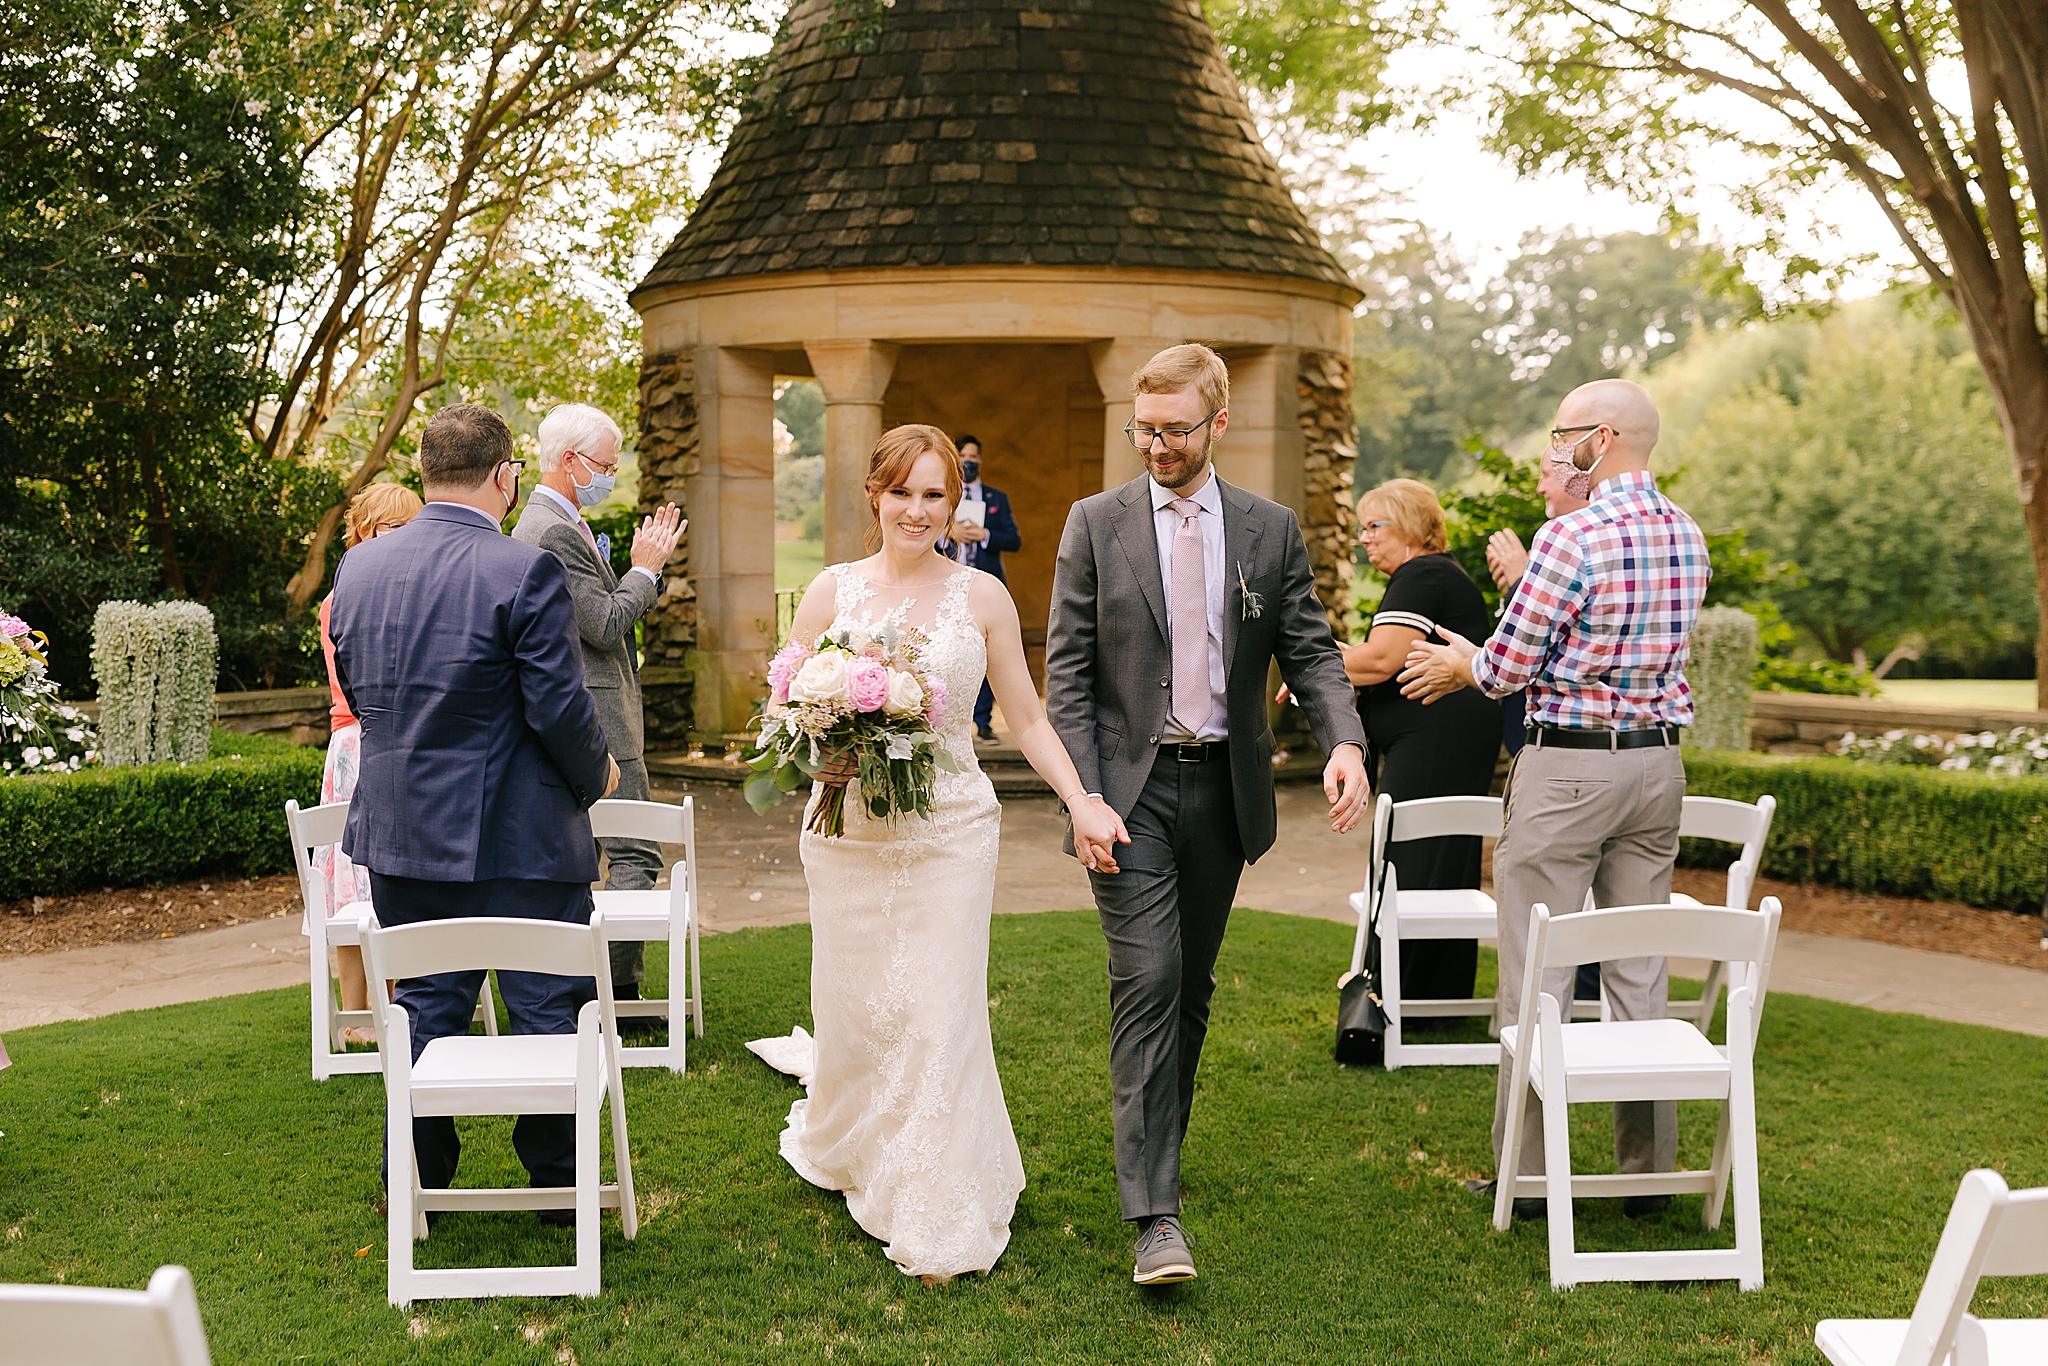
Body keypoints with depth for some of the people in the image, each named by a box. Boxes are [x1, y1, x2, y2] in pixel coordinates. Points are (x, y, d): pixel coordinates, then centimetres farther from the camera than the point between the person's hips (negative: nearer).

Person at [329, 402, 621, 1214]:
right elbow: (560, 710, -17)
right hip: (519, 841, -6)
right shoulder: (524, 572, -17)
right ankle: (557, 1179, 18)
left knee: (426, 1008, 16)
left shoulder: (359, 567, 4)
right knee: (547, 1011, 8)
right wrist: (597, 774, 2)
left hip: (400, 835, 6)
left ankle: (414, 1181, 26)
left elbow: (356, 694, 14)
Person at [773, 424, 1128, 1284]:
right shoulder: (832, 590, 4)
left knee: (939, 1016, -3)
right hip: (849, 832, 1)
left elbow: (1026, 718, 5)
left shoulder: (982, 596, 3)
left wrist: (1081, 802, -7)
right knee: (854, 1008, 8)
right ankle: (840, 1149, 40)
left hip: (951, 831, -1)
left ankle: (939, 1225, 9)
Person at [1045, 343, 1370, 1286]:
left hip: (1222, 790, 3)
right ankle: (1154, 1213, -10)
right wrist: (1082, 794, -11)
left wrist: (1345, 743, -17)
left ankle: (1156, 1148, 33)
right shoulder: (1096, 524, 1)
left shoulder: (1270, 530, 6)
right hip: (1129, 788, -3)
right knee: (1146, 981, -11)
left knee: (1191, 987, 13)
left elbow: (1311, 652, 3)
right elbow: (1068, 671, -1)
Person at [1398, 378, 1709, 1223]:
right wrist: (1523, 573, 24)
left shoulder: (1571, 538, -16)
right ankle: (1647, 1170, 19)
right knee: (1639, 972, 12)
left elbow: (1506, 666, -11)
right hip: (1657, 763, 7)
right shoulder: (1686, 537, 7)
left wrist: (1460, 666, 11)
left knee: (1536, 978, 2)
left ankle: (1527, 1173, 9)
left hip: (1568, 766, -7)